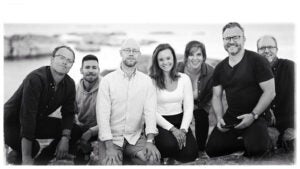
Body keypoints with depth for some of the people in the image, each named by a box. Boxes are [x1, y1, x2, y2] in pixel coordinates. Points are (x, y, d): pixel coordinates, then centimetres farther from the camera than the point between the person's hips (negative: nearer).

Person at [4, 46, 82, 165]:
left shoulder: (69, 84, -6)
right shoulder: (36, 79, -29)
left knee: (75, 131, -6)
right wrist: (27, 158, -37)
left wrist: (65, 139, -19)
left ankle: (40, 162, 3)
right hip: (12, 123, -7)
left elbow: (68, 113, 0)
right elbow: (27, 116, -34)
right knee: (32, 146, -36)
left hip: (37, 121, 8)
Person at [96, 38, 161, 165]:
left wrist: (150, 141, -20)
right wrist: (109, 147, -19)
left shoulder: (146, 81, 4)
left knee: (153, 158, -24)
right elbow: (102, 114, -9)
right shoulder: (107, 80, -2)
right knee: (111, 164, -28)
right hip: (111, 137, -2)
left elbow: (150, 111, -5)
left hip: (136, 137, 2)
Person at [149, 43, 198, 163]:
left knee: (189, 154, -21)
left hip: (180, 121, 3)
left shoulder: (184, 78, 5)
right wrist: (172, 129, -18)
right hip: (160, 123, -3)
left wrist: (183, 129, -14)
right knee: (170, 144, -33)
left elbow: (189, 107, 2)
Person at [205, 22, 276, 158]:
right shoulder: (220, 68, 9)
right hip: (230, 118, 6)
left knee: (256, 149, -31)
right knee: (212, 149, -7)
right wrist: (219, 118, -2)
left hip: (254, 117, -5)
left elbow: (270, 92, -12)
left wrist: (253, 115, -17)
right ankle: (245, 143, 15)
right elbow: (216, 96, 14)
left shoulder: (257, 61, -9)